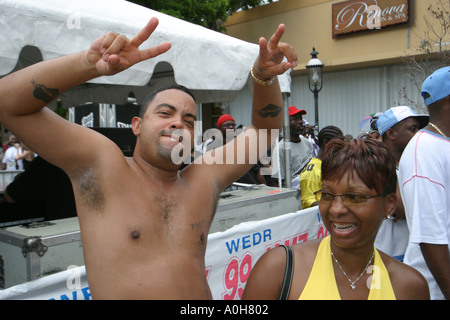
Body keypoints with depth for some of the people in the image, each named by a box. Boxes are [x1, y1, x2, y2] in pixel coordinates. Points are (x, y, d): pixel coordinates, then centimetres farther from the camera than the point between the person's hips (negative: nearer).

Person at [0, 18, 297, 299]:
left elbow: (264, 130, 3)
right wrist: (90, 63, -29)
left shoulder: (205, 178, -2)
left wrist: (264, 77, -14)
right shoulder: (102, 162, -10)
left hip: (200, 292, 4)